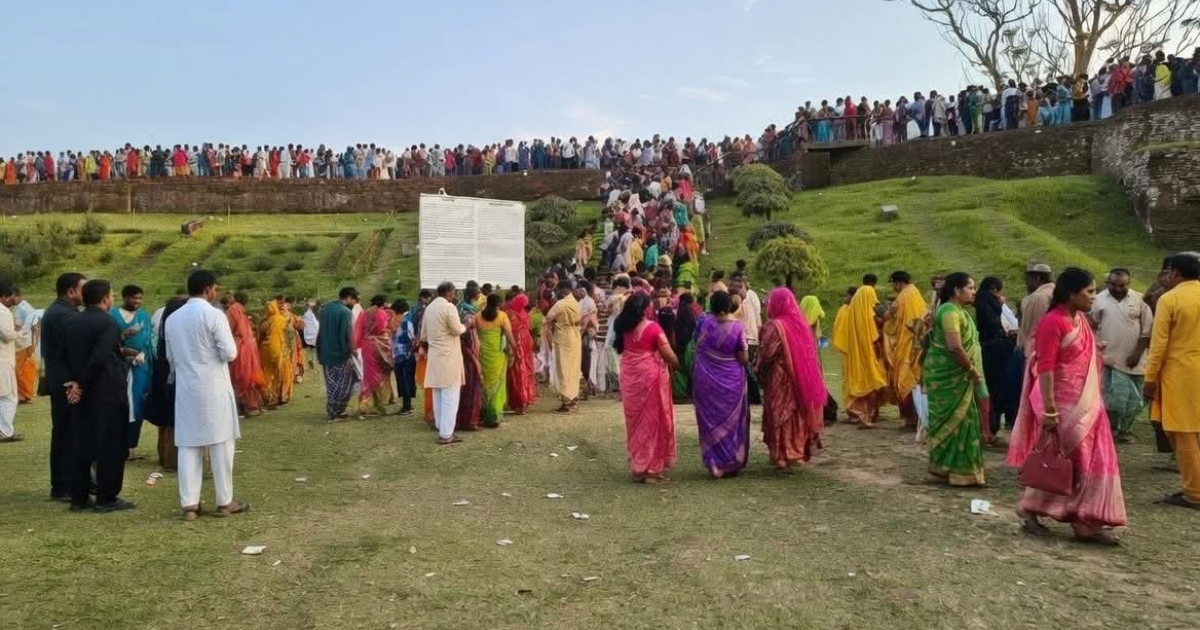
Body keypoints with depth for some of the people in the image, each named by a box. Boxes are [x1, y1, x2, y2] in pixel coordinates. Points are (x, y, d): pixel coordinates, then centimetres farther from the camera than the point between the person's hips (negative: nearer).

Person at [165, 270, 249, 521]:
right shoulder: (214, 315, -12)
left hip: (185, 388, 5)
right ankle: (225, 502, 9)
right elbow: (229, 353, -14)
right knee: (221, 444, 3)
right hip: (214, 388, -5)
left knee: (188, 446, 7)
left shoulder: (172, 319, 8)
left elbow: (170, 357, 16)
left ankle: (189, 504, 7)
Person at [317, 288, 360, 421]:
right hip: (340, 354, -8)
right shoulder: (345, 311, -14)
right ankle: (335, 413, 6)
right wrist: (352, 353, -13)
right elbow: (347, 335, -19)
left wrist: (319, 352, 20)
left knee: (332, 384, 16)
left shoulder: (325, 309, 11)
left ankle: (332, 411, 21)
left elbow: (320, 332, 15)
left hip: (326, 353, 8)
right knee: (342, 385, 3)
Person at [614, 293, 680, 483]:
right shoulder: (653, 328, -13)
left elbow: (620, 350, 7)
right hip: (650, 377, -5)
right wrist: (677, 365, 8)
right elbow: (669, 356, -11)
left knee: (635, 420, 15)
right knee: (651, 420, 5)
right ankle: (650, 468, 8)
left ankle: (637, 466, 22)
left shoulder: (624, 327, 1)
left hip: (629, 378, 5)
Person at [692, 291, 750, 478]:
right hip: (731, 381, -1)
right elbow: (744, 358, -12)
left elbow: (696, 344, 4)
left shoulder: (705, 322, -10)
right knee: (731, 421, 14)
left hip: (706, 380, 1)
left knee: (711, 421, 12)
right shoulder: (737, 327, -15)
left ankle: (715, 464, 12)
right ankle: (732, 463, 19)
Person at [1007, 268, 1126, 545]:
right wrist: (1049, 411, -24)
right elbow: (1045, 368, -21)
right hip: (1063, 405, -9)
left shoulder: (1080, 319, 10)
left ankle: (1087, 522, 15)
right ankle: (1029, 509, 19)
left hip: (1085, 404, 9)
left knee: (1090, 461, 8)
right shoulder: (1053, 322, -17)